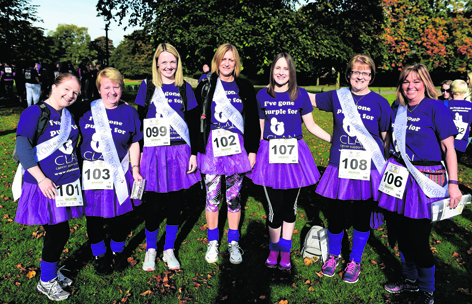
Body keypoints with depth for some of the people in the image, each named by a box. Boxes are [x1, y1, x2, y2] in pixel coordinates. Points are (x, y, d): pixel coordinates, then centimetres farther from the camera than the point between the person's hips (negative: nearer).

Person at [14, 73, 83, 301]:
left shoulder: (69, 116, 11)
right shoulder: (35, 113, -9)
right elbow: (23, 147, -17)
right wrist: (41, 178, -20)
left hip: (68, 183, 6)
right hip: (45, 185, -6)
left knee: (59, 233, 14)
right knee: (58, 233, -1)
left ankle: (52, 271, 35)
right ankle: (46, 282, 20)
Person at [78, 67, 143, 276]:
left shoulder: (129, 112, 1)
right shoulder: (87, 109, 0)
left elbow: (134, 143, 7)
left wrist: (135, 169, 1)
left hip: (117, 173, 0)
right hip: (90, 173, 1)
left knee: (117, 217, 9)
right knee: (94, 217, 11)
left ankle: (118, 252, 35)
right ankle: (99, 256, 33)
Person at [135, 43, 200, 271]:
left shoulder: (185, 88, 7)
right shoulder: (147, 87, 4)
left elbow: (193, 123, 7)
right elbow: (140, 121, 4)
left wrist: (193, 153, 1)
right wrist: (139, 154, 0)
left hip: (180, 153, 1)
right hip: (154, 153, -1)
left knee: (175, 203, 9)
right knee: (153, 205, 4)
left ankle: (169, 250, 26)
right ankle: (150, 250, 25)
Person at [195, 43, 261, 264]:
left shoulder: (245, 88, 8)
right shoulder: (206, 87, 5)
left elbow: (253, 121, 9)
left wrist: (252, 150, 3)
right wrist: (194, 151, -1)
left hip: (237, 149, 1)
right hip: (211, 148, -1)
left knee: (234, 197, 8)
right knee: (212, 197, 6)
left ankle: (233, 243, 22)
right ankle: (212, 242, 23)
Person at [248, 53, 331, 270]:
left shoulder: (301, 95, 1)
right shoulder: (262, 95, 3)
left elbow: (311, 126, 8)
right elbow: (259, 128, 11)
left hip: (294, 154, 1)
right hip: (270, 155, 0)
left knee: (290, 206, 10)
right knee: (275, 209, -2)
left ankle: (285, 251, 29)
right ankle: (274, 248, 24)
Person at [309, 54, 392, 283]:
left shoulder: (380, 103, -1)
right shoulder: (337, 97, 3)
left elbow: (387, 138, 2)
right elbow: (310, 98, 16)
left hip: (367, 170, -1)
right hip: (340, 168, 1)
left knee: (362, 218, 11)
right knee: (336, 215, 8)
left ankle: (355, 261, 33)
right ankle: (333, 255, 35)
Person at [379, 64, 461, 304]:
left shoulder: (436, 108, -7)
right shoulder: (398, 108, 8)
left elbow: (448, 148, -9)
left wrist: (453, 183, -14)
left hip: (424, 180, -5)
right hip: (398, 176, 5)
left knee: (417, 239, -1)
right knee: (400, 232, 13)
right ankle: (409, 280, 36)